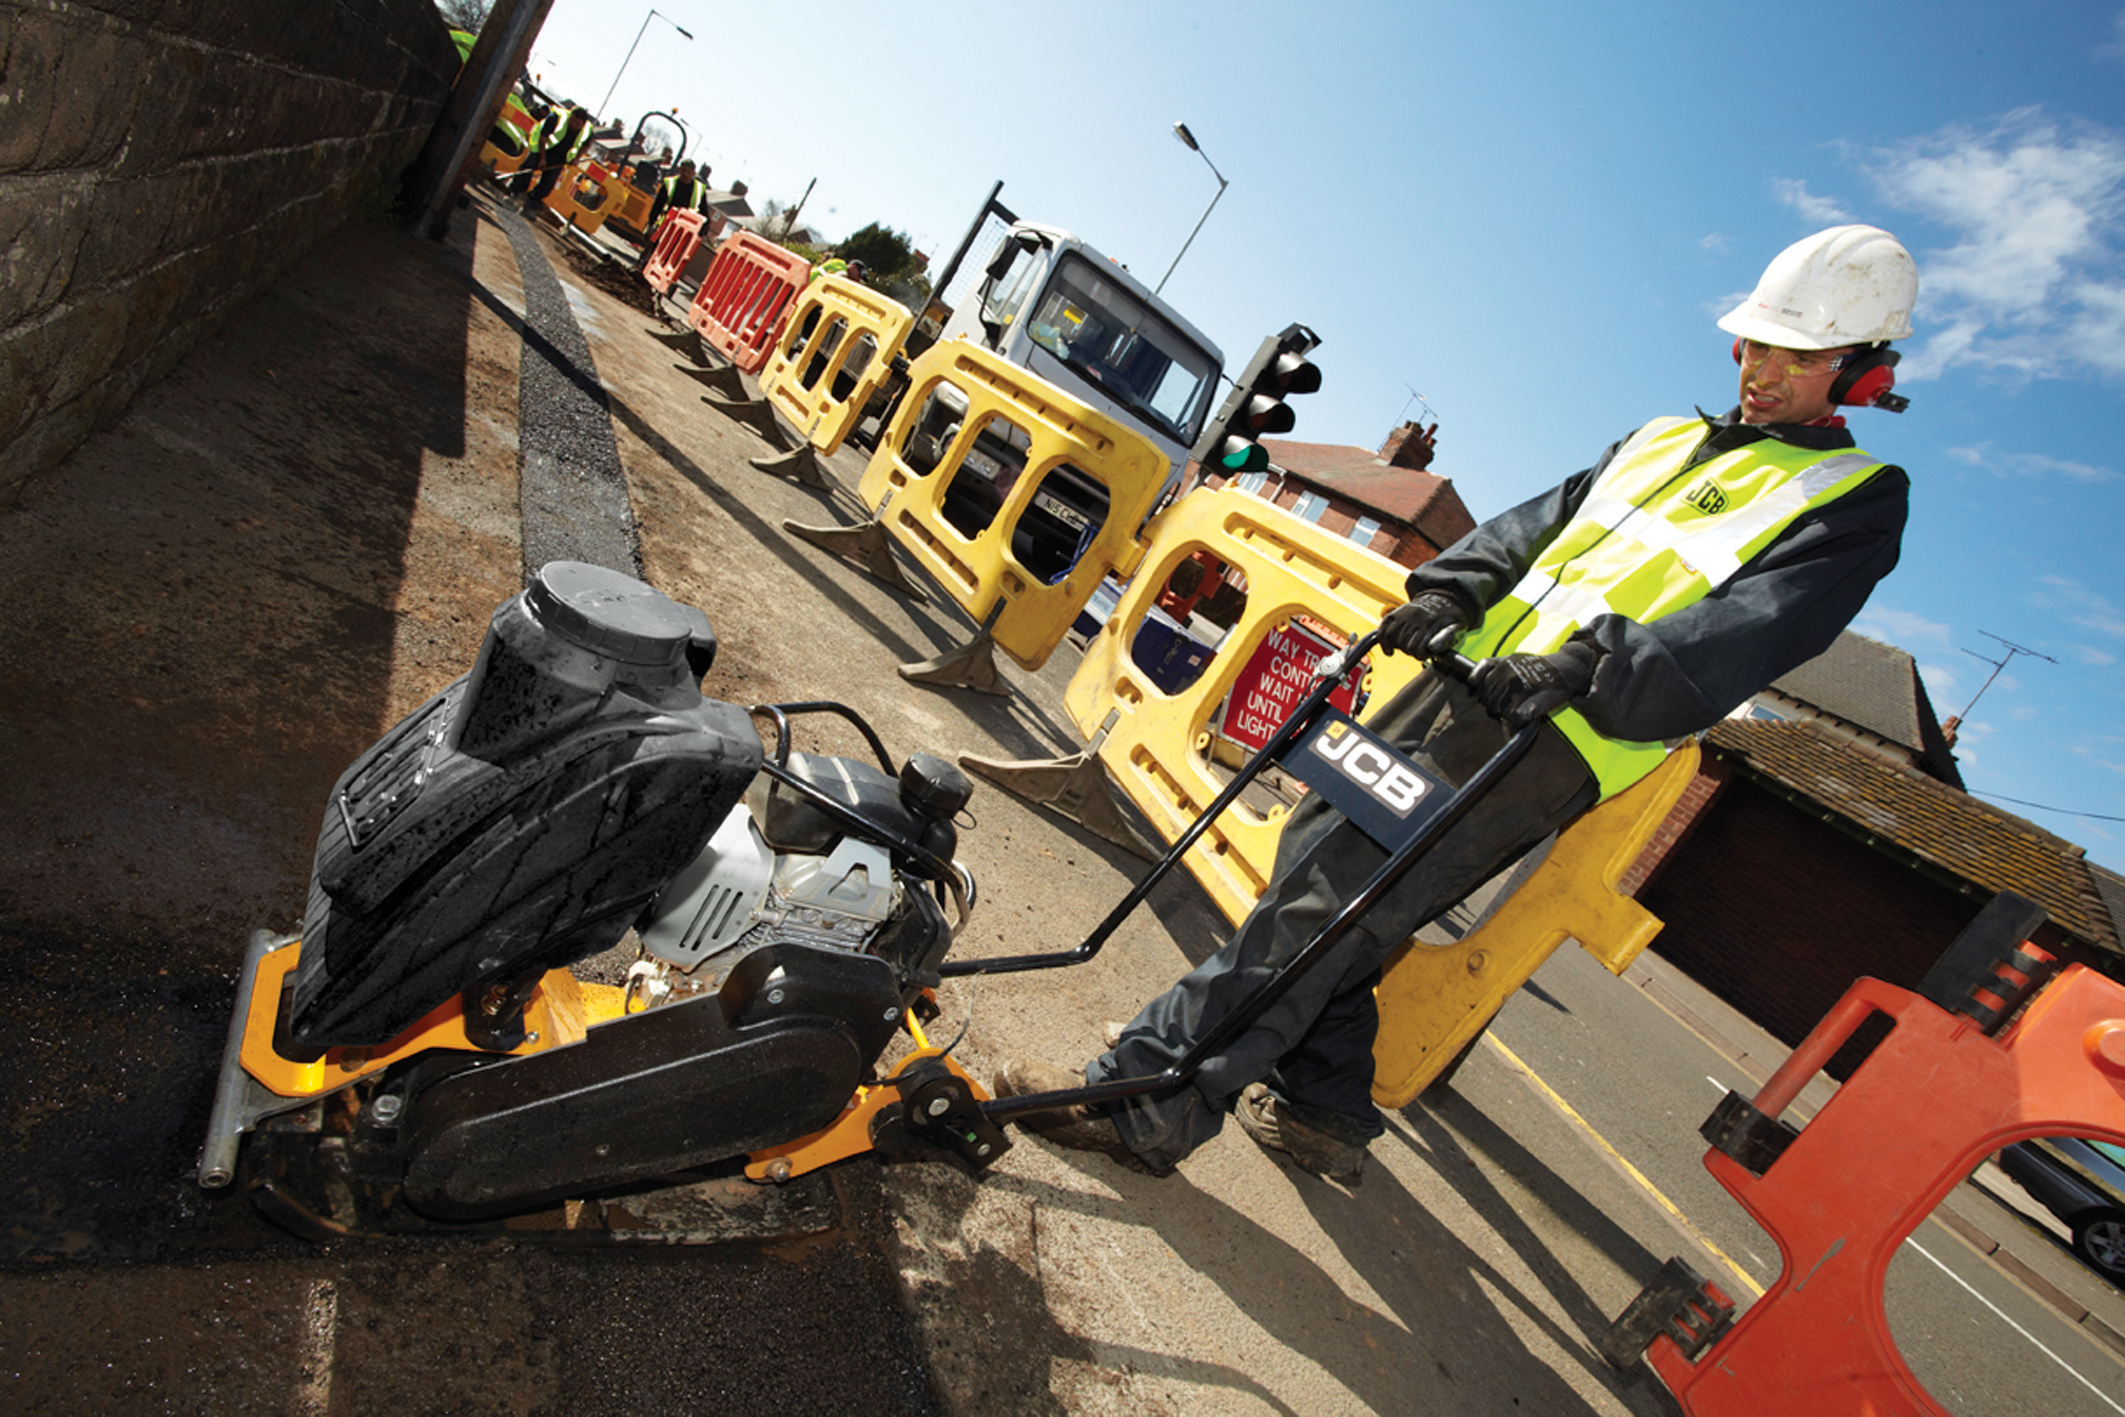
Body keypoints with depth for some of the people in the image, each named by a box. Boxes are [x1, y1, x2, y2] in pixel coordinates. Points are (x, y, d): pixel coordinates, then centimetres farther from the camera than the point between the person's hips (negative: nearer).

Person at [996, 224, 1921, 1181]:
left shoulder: (1859, 500, 5)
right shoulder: (1664, 440, 25)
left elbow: (1752, 632, -13)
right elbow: (1537, 521, 17)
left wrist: (1587, 666, -28)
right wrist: (1452, 588, -3)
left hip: (1554, 739, -7)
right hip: (1468, 674, 8)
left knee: (1328, 900, -15)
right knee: (1320, 853, 8)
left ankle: (1148, 1107, -9)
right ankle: (1322, 1109, 25)